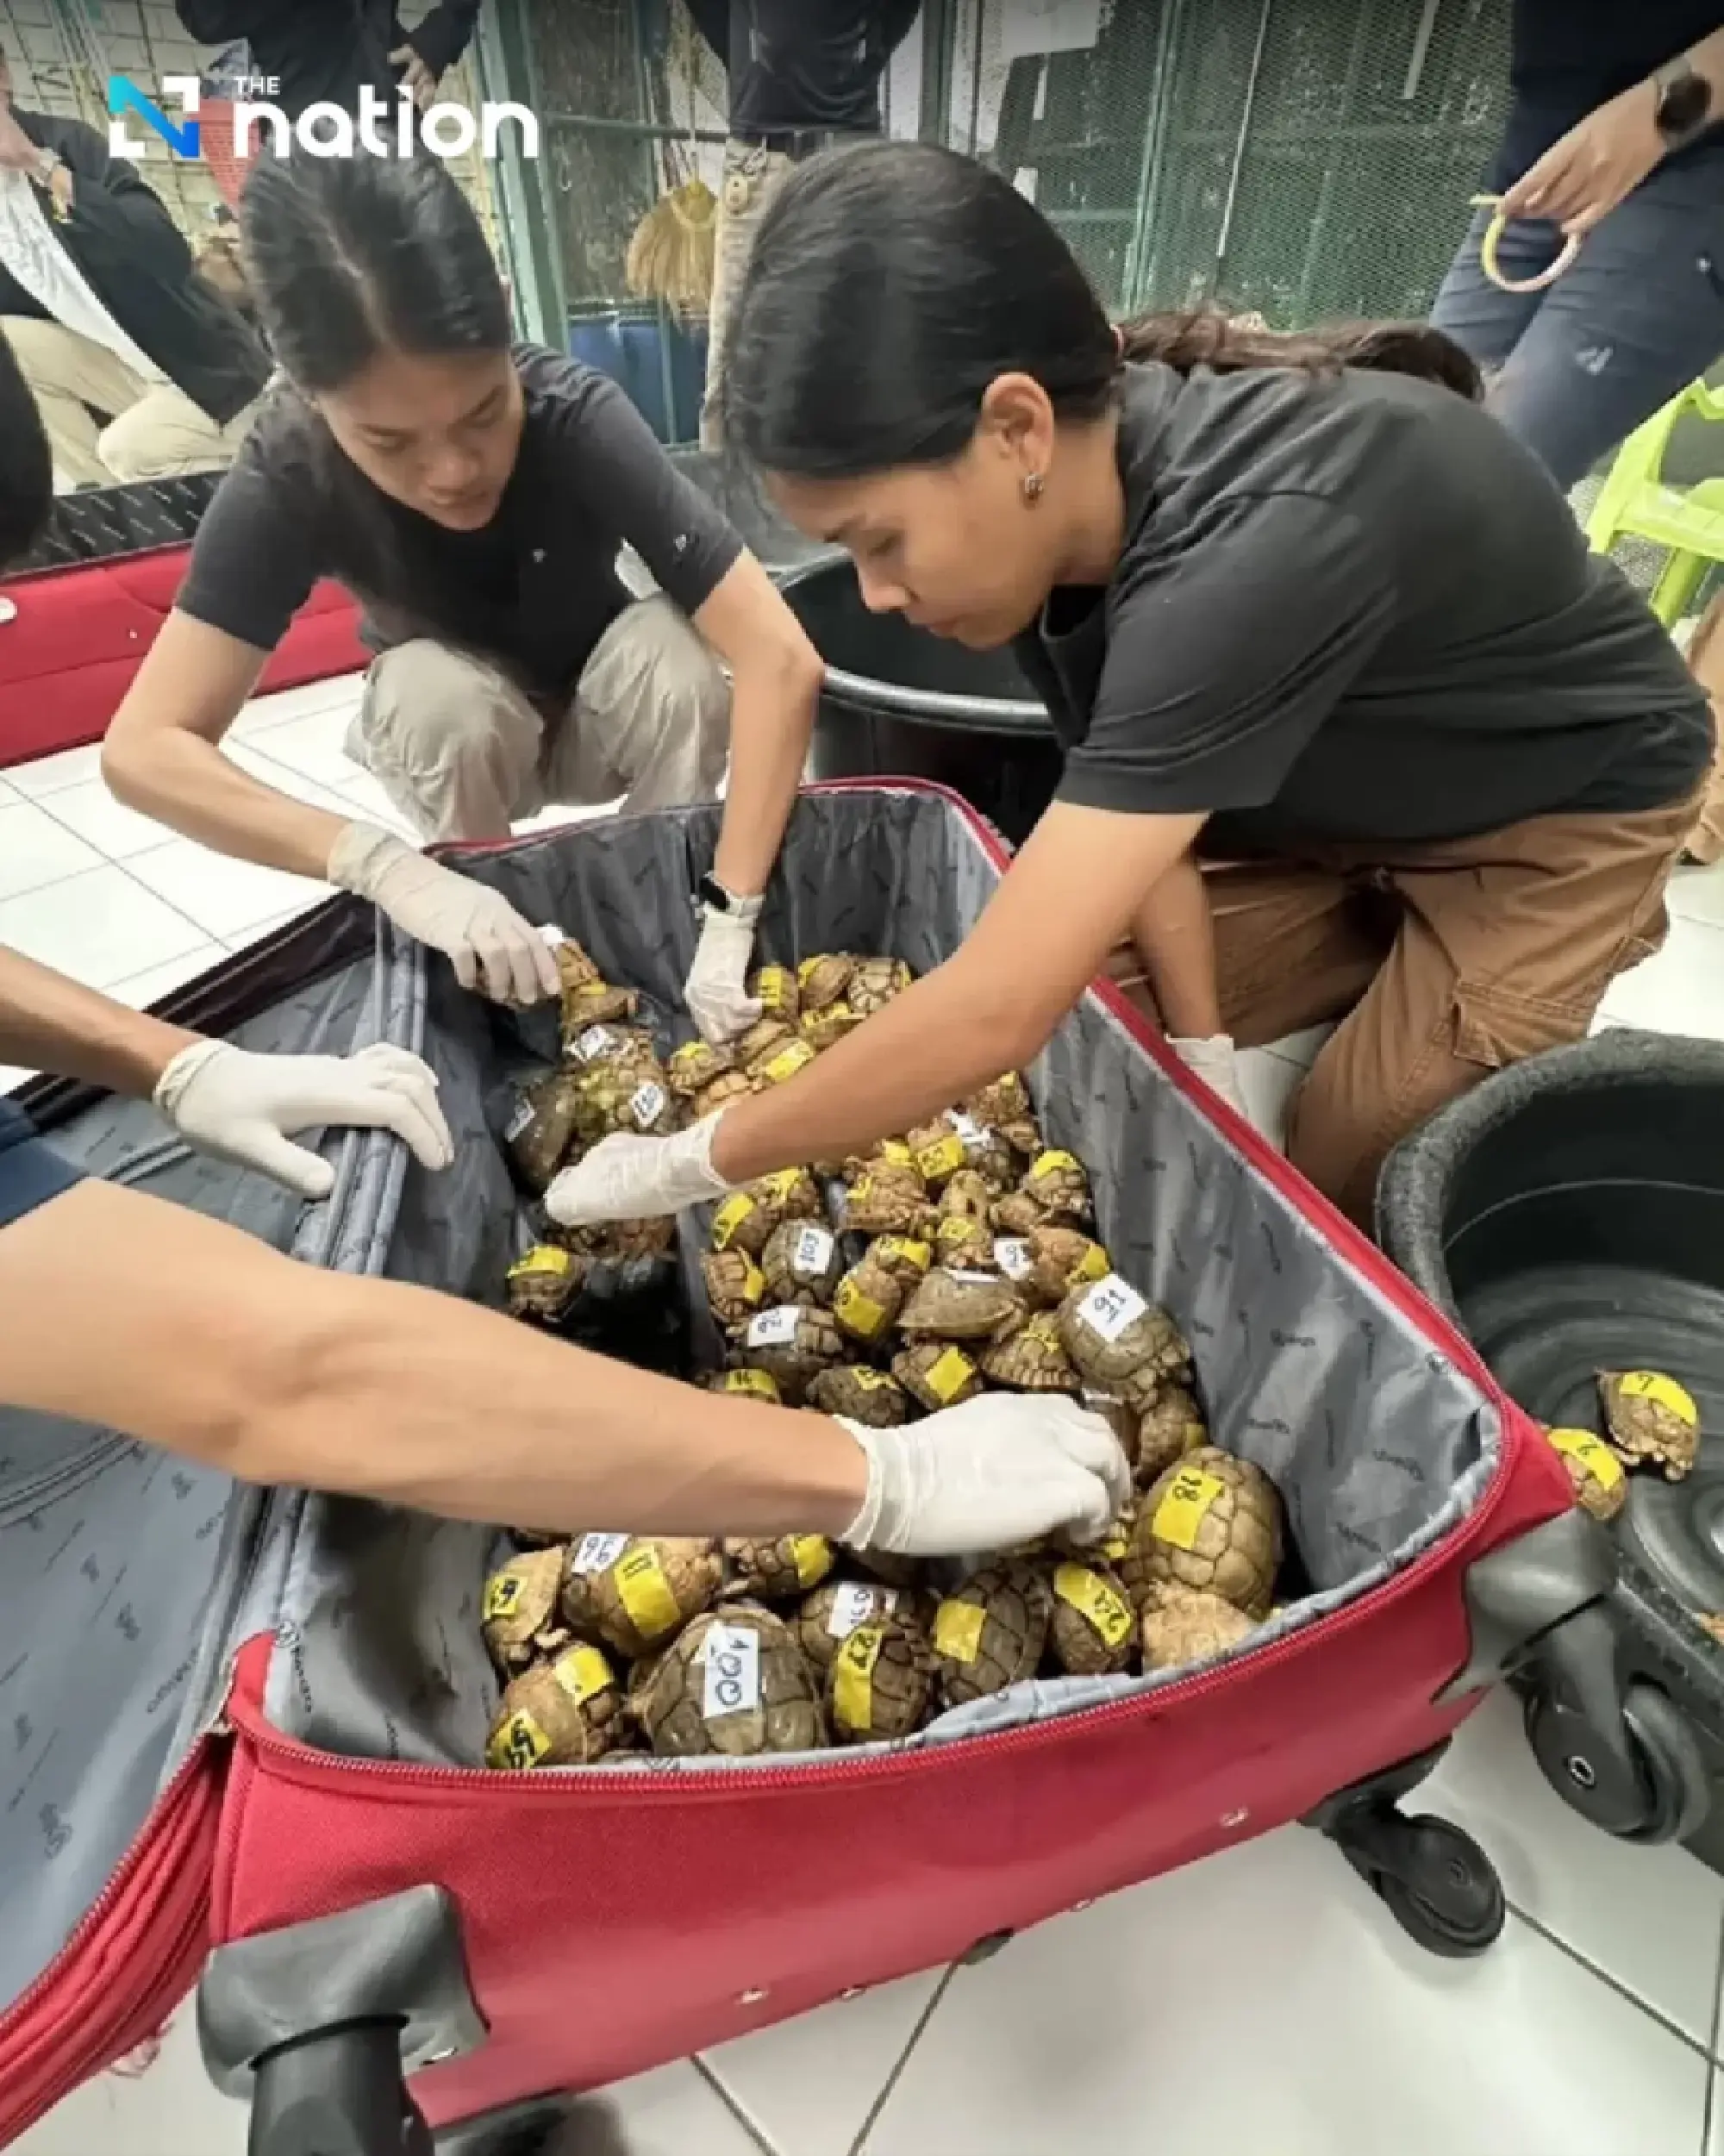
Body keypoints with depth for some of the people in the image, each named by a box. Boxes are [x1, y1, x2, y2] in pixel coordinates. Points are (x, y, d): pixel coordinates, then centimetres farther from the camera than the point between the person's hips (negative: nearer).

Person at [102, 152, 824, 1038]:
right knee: (431, 688, -32)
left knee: (669, 648, -31)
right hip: (456, 737, 1)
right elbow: (144, 748, -31)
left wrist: (727, 919, -46)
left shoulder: (577, 416, -30)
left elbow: (782, 658, -39)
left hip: (608, 718, 0)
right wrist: (392, 870, -47)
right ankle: (491, 986, -9)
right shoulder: (287, 473, -27)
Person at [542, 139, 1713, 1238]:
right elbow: (1128, 804, -10)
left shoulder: (1258, 543, -43)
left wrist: (689, 1164, -33)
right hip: (1346, 801, 6)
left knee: (1339, 1192, -6)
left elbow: (1000, 1006, -44)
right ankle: (1391, 945, 20)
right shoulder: (1066, 496, -18)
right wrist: (1206, 1055, -12)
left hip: (1562, 813, -5)